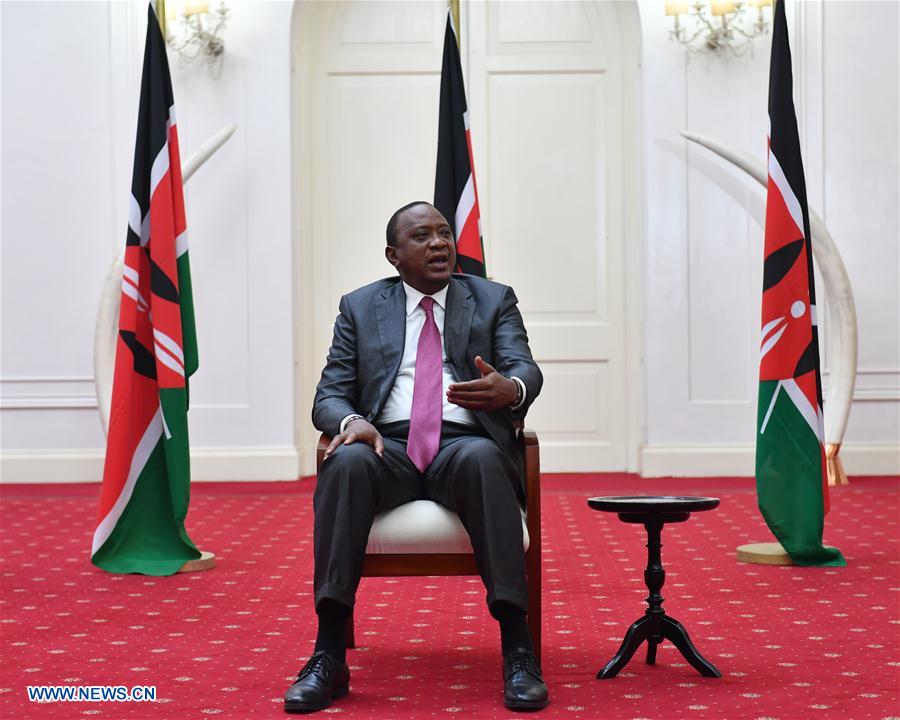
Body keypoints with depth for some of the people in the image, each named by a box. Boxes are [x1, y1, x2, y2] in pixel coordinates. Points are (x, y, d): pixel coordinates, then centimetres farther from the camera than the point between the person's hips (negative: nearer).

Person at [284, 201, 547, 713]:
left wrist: (511, 388, -27)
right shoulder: (360, 307, 18)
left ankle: (518, 651, -39)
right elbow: (330, 395, 11)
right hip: (388, 447, 1)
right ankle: (329, 658, -36)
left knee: (481, 458, -37)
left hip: (465, 445, -1)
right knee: (347, 463, -34)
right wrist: (351, 420, -15)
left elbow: (526, 369, 0)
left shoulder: (494, 300, 16)